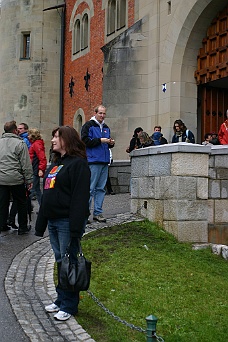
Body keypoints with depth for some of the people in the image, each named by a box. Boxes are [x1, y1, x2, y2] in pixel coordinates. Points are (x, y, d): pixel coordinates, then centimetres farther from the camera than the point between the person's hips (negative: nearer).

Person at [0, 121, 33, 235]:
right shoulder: (20, 143, -8)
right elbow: (26, 165, -10)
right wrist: (29, 180, -4)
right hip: (16, 179, -4)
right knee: (21, 203, 8)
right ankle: (22, 228, 15)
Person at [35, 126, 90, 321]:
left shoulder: (78, 163, -11)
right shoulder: (55, 163, 18)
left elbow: (80, 197, -18)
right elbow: (47, 194, 20)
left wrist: (76, 228, -23)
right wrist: (41, 222, 17)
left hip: (67, 221, -9)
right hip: (53, 220, 9)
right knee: (60, 262, 15)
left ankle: (69, 306, 10)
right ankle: (61, 299, 27)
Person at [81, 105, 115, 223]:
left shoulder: (106, 127, 19)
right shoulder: (88, 125, -3)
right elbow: (85, 141, -13)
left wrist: (111, 143, 3)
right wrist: (100, 140, -17)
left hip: (104, 161, 7)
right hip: (93, 161, -7)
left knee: (101, 188, 9)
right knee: (90, 188, -7)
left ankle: (98, 213, 15)